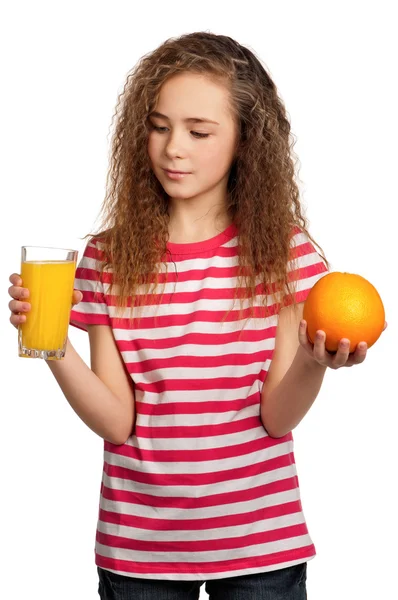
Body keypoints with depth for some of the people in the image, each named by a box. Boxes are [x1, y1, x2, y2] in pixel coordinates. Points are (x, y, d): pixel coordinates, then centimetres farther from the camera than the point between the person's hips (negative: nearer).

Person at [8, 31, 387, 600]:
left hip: (261, 543, 0)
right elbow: (116, 421, -7)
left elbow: (278, 417, -8)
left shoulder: (283, 248, -4)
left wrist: (314, 363, -27)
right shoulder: (110, 256, -2)